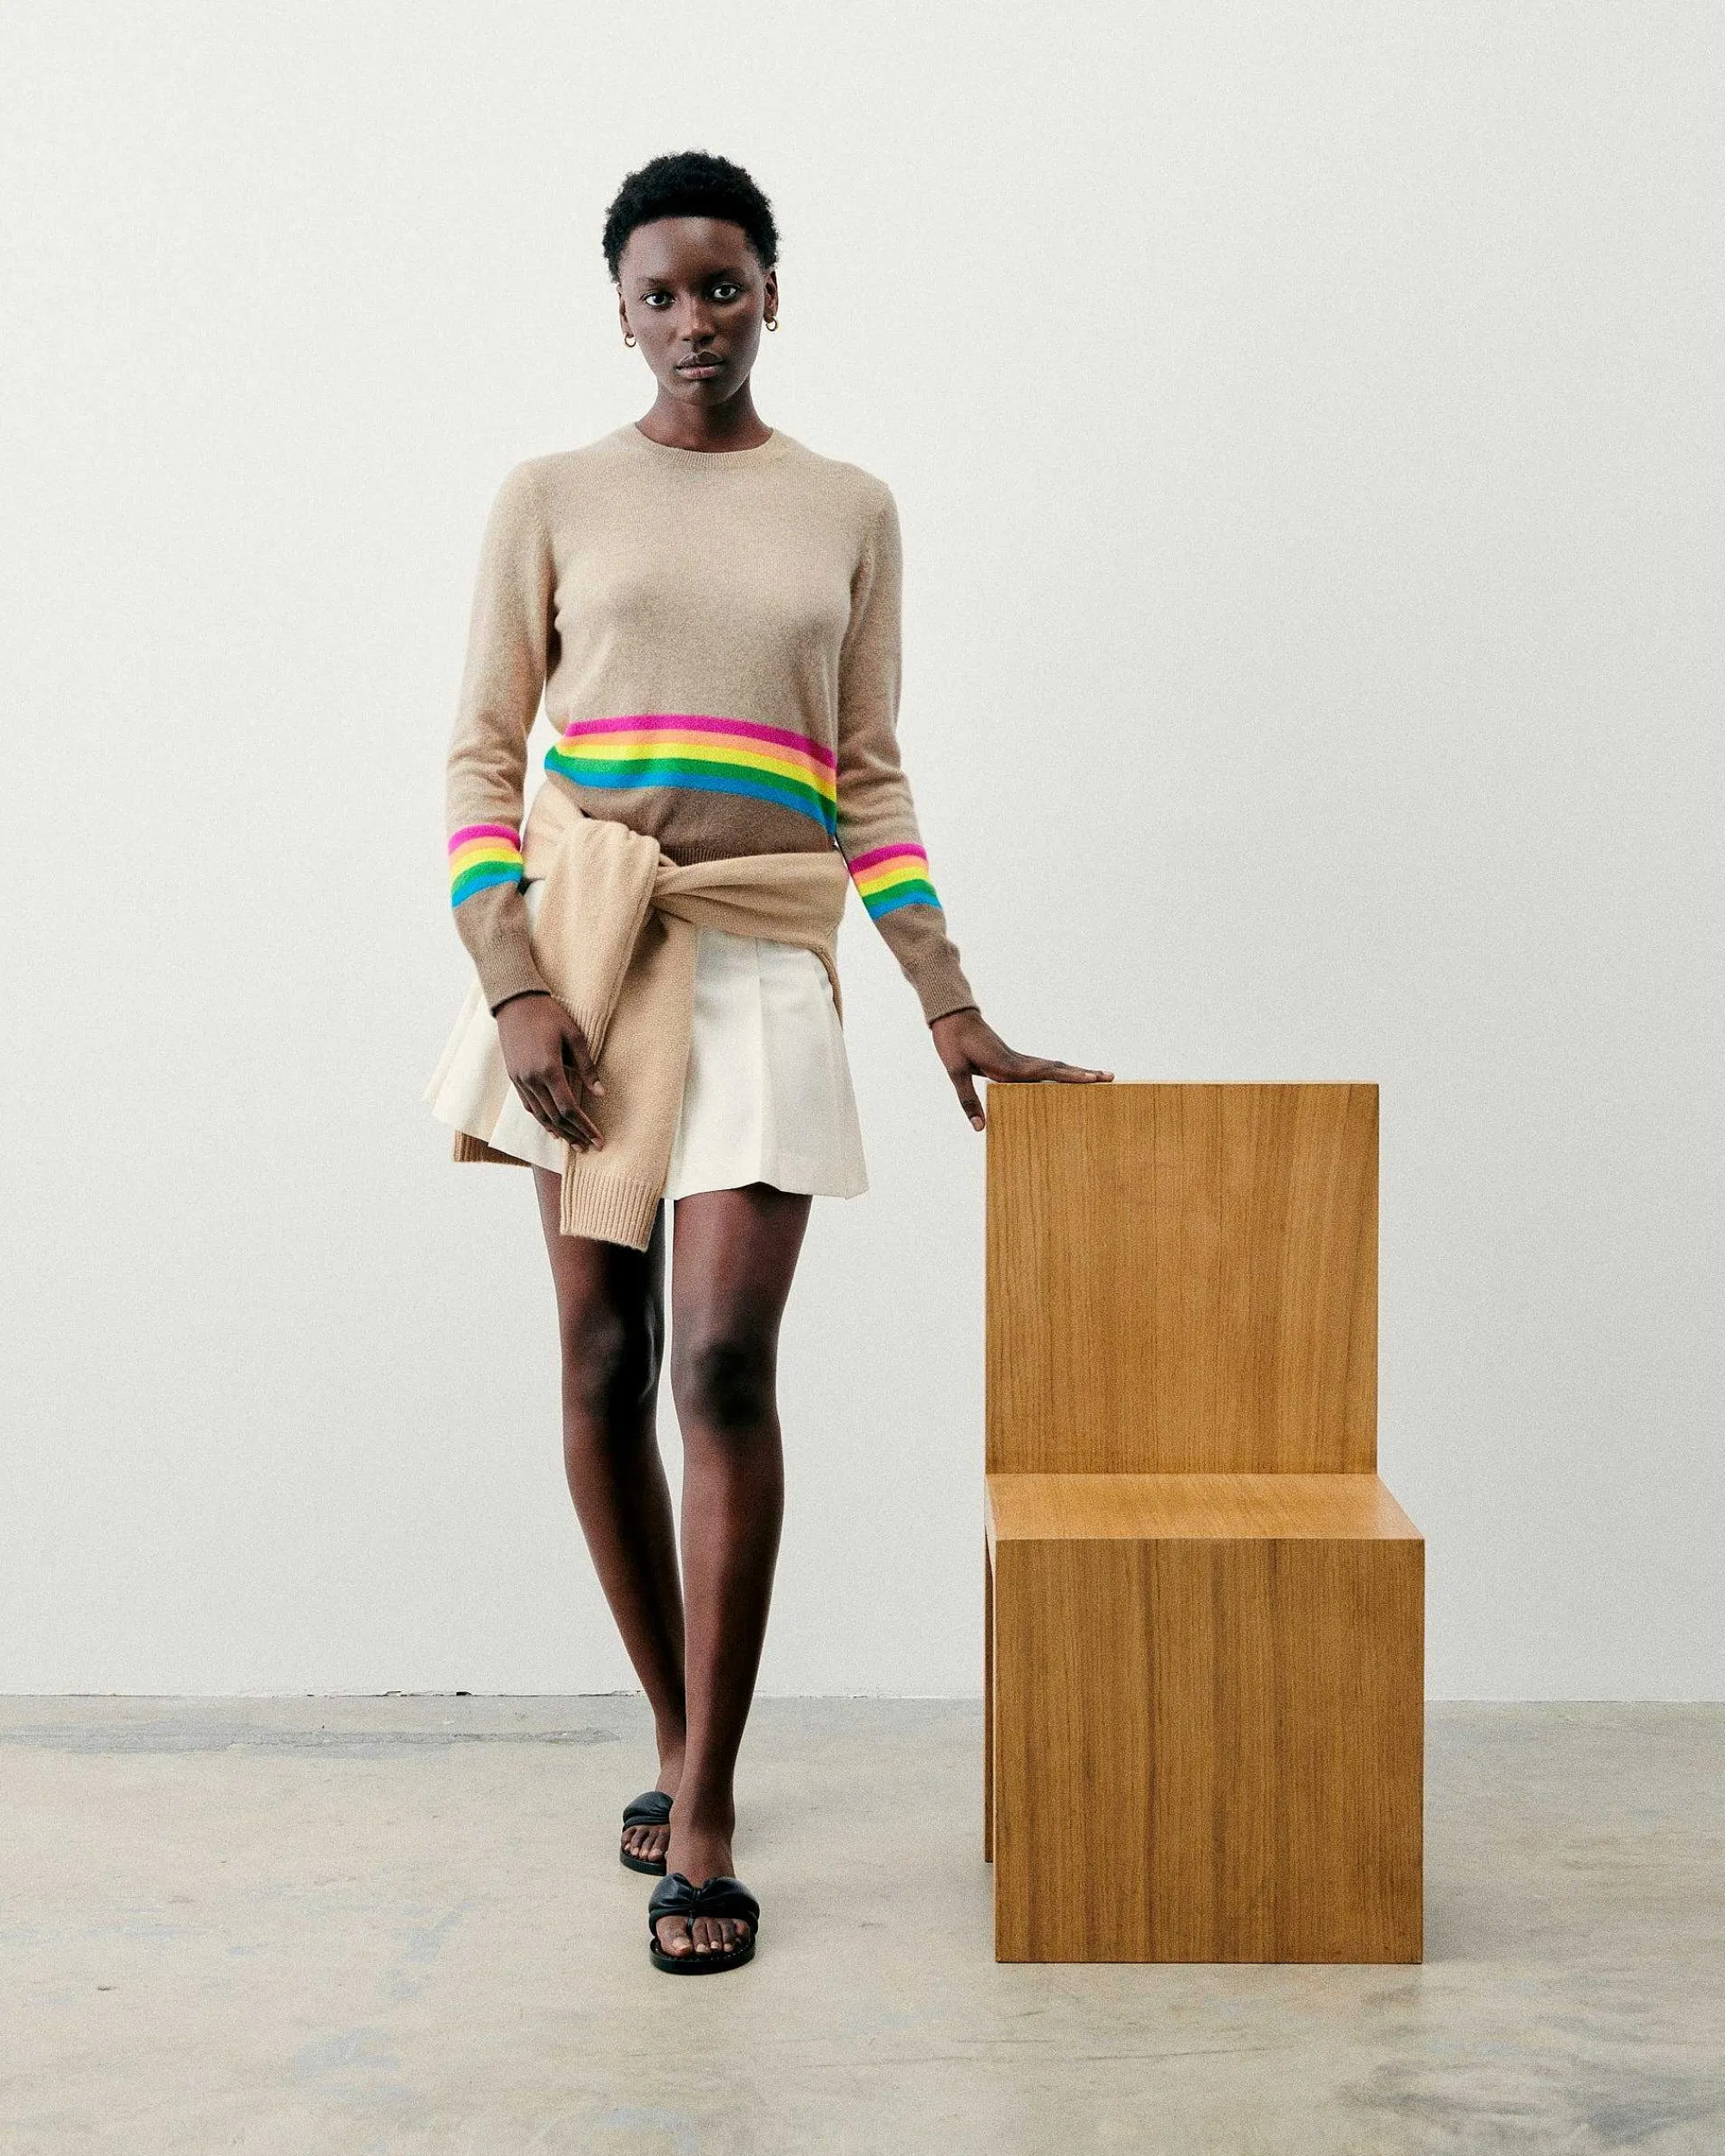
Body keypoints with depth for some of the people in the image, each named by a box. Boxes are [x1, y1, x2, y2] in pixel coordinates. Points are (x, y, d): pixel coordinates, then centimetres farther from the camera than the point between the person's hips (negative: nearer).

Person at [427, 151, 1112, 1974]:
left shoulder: (848, 511, 11)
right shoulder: (552, 500, 7)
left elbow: (870, 781, 10)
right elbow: (481, 762, 3)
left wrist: (954, 1010, 4)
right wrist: (516, 988, -10)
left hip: (762, 970, 0)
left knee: (725, 1367, -10)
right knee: (604, 1367, 4)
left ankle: (703, 1816, -3)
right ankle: (677, 1740, 23)